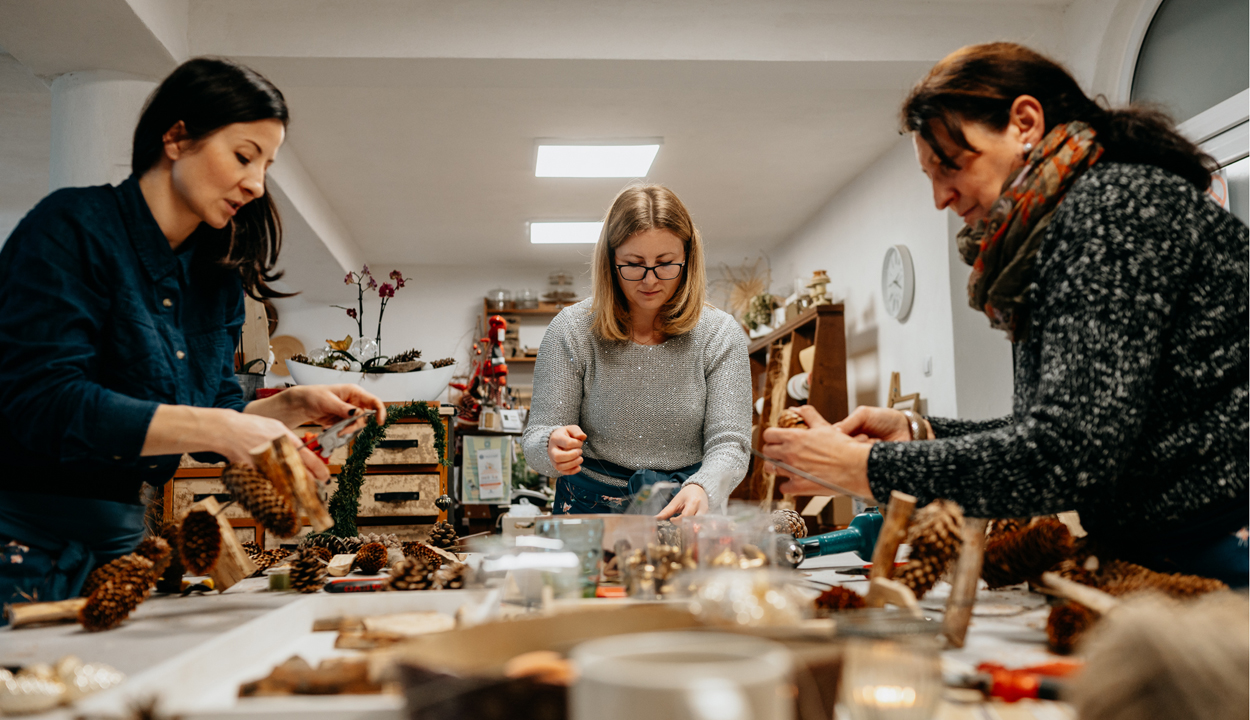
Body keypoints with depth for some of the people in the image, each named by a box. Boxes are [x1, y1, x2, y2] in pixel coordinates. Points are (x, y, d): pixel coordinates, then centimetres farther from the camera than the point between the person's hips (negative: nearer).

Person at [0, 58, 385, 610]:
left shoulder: (217, 278, 8)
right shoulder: (74, 226, -12)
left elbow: (217, 417, 14)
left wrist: (293, 406, -4)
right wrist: (217, 428, -27)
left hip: (119, 540, 7)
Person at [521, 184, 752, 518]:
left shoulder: (720, 335, -4)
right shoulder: (571, 331, -5)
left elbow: (728, 444, -9)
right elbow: (536, 439, -4)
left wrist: (702, 489, -32)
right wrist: (553, 448, -30)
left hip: (686, 509, -1)